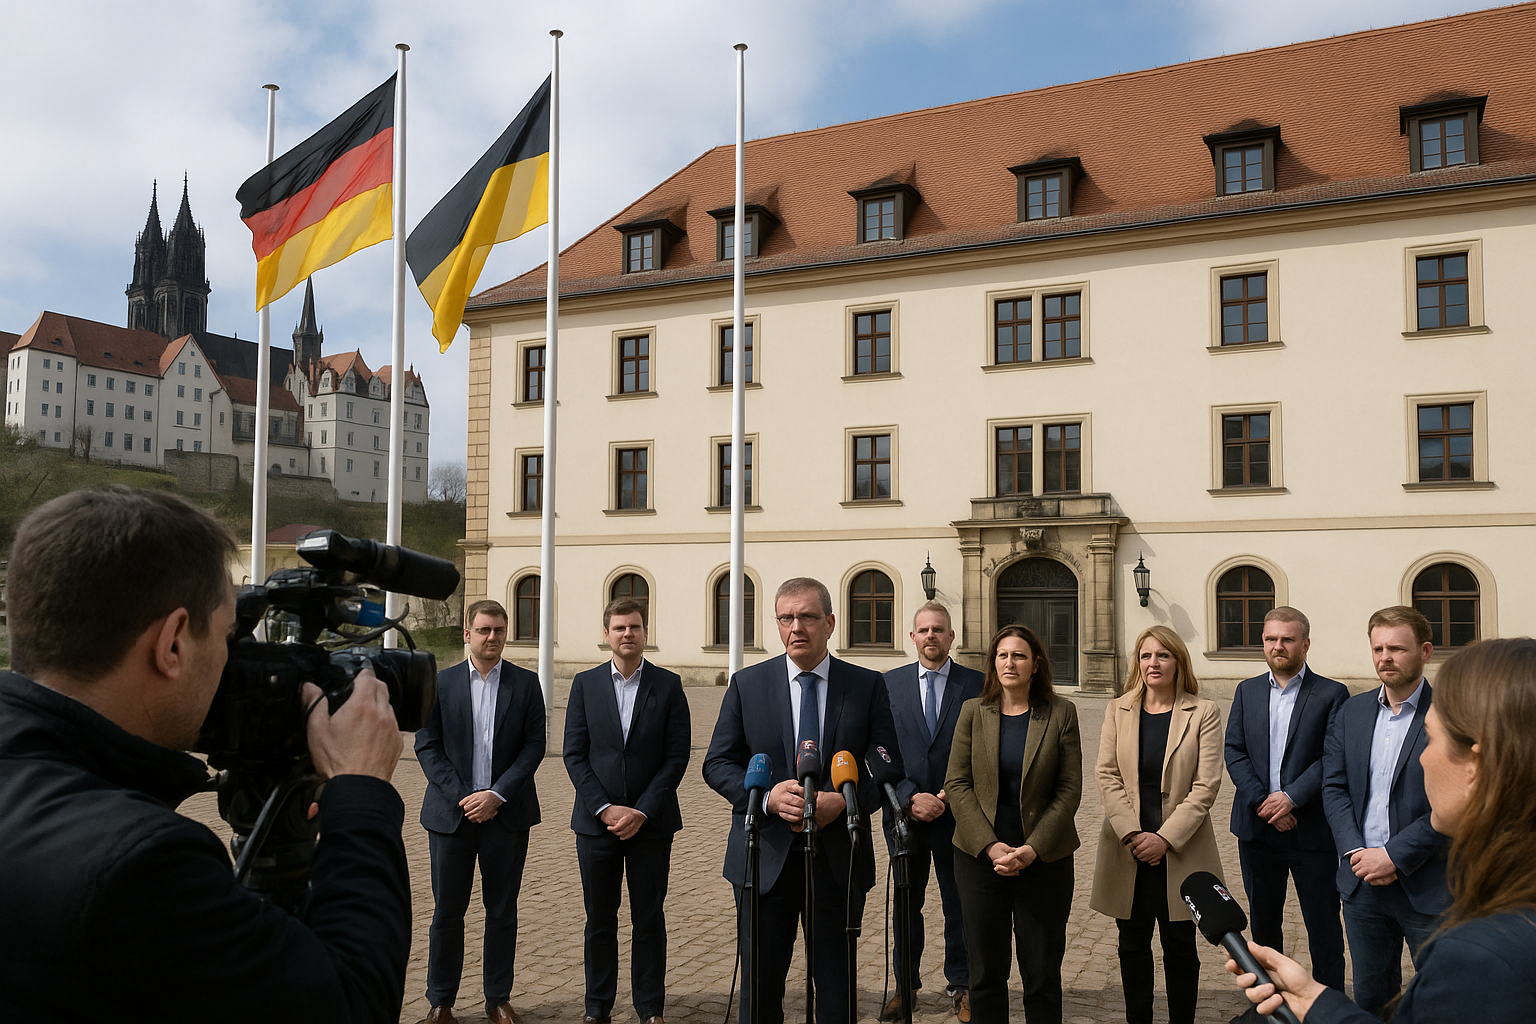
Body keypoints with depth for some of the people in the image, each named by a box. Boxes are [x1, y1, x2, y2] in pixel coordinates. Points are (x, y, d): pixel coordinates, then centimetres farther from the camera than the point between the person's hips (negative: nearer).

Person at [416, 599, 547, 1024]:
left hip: (506, 814, 0)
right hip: (451, 813, 0)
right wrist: (460, 797, -10)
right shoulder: (440, 683, 3)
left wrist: (497, 794, -11)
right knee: (447, 911, 6)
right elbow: (427, 746, 0)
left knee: (503, 911, 8)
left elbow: (534, 745, -1)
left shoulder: (526, 683, 3)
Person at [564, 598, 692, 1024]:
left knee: (649, 920, 6)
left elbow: (677, 755, -3)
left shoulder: (668, 685, 1)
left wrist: (642, 811, -10)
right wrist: (605, 808, -10)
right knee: (599, 920, 9)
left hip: (651, 823, -1)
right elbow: (574, 754, 0)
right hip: (596, 821, 1)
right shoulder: (585, 684, 4)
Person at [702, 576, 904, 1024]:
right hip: (766, 856, 0)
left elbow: (889, 769, 1)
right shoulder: (747, 684, 2)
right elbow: (717, 764, 2)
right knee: (759, 984, 9)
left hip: (839, 858, 0)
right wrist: (767, 796, -16)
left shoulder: (868, 686, 1)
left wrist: (843, 801, -17)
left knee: (836, 985, 11)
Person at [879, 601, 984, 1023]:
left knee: (959, 904, 9)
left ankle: (961, 986, 24)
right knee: (905, 903, 12)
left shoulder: (976, 684, -1)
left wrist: (949, 796, -10)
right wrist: (910, 798, -10)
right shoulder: (889, 683, 3)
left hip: (956, 813, -1)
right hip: (903, 812, 1)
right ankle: (905, 984, 27)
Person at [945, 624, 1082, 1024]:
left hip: (1044, 859, -1)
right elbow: (957, 784, 0)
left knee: (1042, 975, 7)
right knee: (985, 972, 8)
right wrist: (989, 846, -11)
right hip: (981, 856, 1)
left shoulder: (1060, 713, -1)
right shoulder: (973, 712, 2)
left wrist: (1031, 849, -12)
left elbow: (1069, 789, -4)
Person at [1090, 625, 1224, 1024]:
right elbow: (1107, 777, 0)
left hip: (1180, 851, -2)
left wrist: (1165, 838, -15)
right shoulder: (1117, 710, 6)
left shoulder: (1204, 713, -2)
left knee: (1180, 946, 7)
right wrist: (1131, 834, -13)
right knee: (1133, 946, 10)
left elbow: (1206, 785, -8)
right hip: (1128, 852, 2)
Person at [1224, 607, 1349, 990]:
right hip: (1257, 828, 4)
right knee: (1262, 922, 15)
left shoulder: (1331, 694, -3)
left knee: (1323, 926, 4)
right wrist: (1262, 801, -11)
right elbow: (1234, 752, 2)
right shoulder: (1247, 691, 9)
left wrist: (1291, 797, -18)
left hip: (1311, 829, -4)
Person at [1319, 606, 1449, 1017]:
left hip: (1428, 886, -4)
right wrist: (1355, 852, -8)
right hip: (1363, 880, 4)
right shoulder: (1352, 711, 7)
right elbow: (1334, 786, 5)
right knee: (1370, 997, 16)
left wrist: (1395, 856, -16)